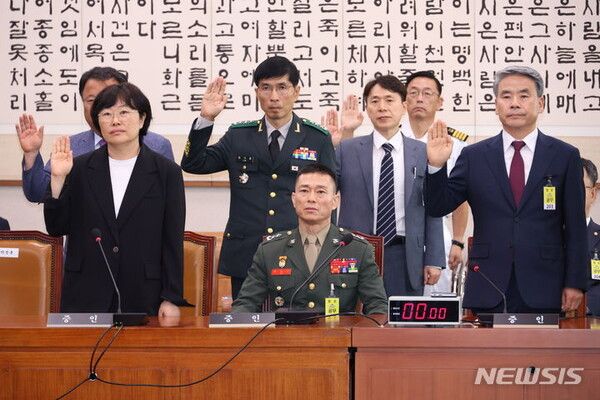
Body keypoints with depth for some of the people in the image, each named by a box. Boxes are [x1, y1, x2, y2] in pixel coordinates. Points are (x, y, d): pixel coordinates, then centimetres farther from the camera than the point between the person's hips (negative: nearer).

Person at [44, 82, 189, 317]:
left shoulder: (166, 172, 1)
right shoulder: (80, 168, 5)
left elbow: (173, 241, 1)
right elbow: (56, 228, 4)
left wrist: (172, 298, -3)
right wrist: (57, 179, -8)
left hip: (142, 298, -1)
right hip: (85, 297, 1)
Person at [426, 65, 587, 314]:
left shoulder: (566, 156, 5)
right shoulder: (473, 156, 6)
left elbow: (575, 227, 4)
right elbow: (438, 207, 5)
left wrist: (575, 283, -1)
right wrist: (436, 165, -12)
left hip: (543, 291, 0)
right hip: (487, 291, 1)